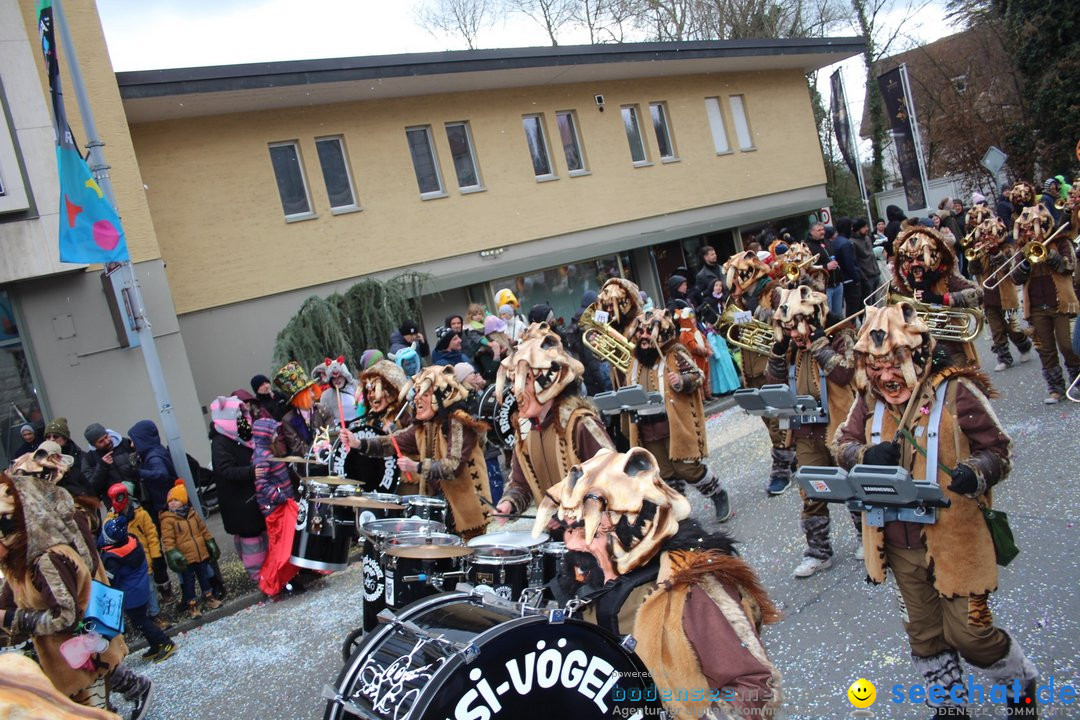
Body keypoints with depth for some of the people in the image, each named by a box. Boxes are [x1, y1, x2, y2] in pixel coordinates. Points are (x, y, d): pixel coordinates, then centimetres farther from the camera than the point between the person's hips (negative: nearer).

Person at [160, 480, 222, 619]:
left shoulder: (193, 514, 4)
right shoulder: (168, 520, -12)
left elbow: (204, 530, 12)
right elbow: (167, 540, -16)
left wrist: (211, 544, 13)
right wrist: (173, 554, -24)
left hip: (201, 554, 5)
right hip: (185, 558, -5)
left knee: (204, 576, 17)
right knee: (188, 581, 5)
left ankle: (208, 598, 33)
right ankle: (192, 605, 17)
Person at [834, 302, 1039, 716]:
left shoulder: (956, 390, -16)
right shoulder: (870, 397, -2)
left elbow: (998, 449, -9)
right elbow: (842, 444, 4)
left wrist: (975, 473, -31)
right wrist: (867, 455, -18)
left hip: (955, 538, -5)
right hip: (899, 541, 5)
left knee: (969, 632, 4)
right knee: (923, 633, 18)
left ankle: (1021, 684, 37)